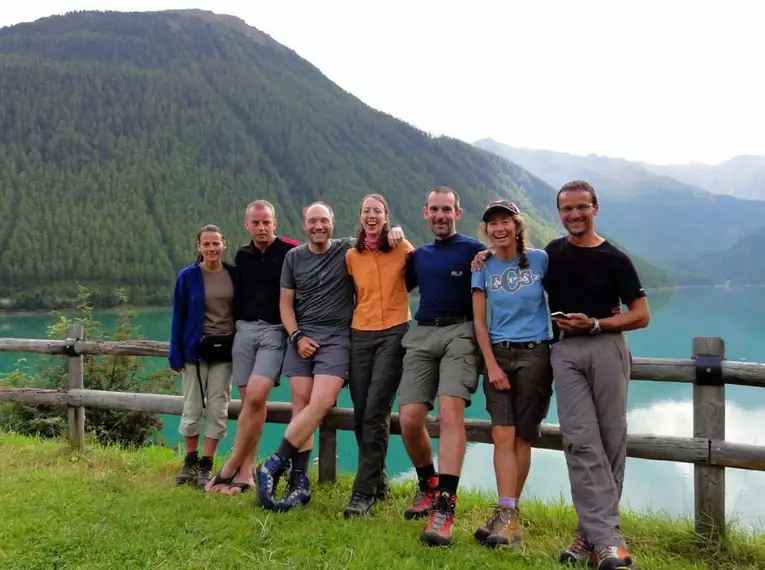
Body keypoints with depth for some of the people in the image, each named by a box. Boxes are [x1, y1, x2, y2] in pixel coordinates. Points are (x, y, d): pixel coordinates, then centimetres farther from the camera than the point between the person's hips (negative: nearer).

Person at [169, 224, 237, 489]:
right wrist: (175, 353, -5)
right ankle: (190, 462, 23)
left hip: (224, 350, 2)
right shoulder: (187, 276, -4)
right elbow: (178, 316, -2)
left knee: (218, 409, 4)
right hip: (196, 349, -1)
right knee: (192, 408, 6)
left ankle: (206, 466, 14)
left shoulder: (234, 274, 2)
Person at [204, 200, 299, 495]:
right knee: (249, 401, 4)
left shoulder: (291, 252, -4)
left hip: (275, 331, -5)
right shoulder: (242, 255, 13)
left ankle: (230, 468, -6)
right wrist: (236, 326, 18)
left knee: (255, 397, -17)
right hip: (244, 329, 5)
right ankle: (245, 473, 8)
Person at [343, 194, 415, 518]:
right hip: (360, 335, 4)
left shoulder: (402, 248, 1)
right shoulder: (351, 255, 9)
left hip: (394, 333, -4)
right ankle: (378, 480, 23)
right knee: (361, 413, 5)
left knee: (375, 412, -12)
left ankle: (364, 491, -5)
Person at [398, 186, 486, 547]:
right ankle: (428, 486, 21)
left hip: (460, 332, -4)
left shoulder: (474, 250, 5)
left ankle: (445, 505, -22)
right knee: (409, 419, -5)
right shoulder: (418, 255, 21)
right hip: (421, 335, 5)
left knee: (450, 410, -23)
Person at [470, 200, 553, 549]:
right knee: (502, 435, -8)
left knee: (522, 437, 2)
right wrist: (491, 365, -6)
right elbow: (479, 321, 3)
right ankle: (508, 519, -9)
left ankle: (506, 514, 12)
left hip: (534, 354, -1)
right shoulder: (483, 267, 5)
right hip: (497, 354, 1)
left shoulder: (539, 259, 1)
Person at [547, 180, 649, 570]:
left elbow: (641, 316, 2)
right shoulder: (552, 252, 12)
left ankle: (592, 531, 12)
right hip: (565, 351, 2)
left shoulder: (614, 258, 3)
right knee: (581, 442, -8)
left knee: (611, 441, 0)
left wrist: (594, 324, -12)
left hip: (606, 347, -1)